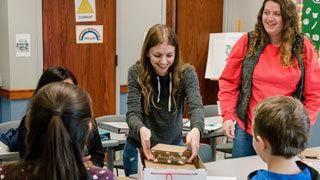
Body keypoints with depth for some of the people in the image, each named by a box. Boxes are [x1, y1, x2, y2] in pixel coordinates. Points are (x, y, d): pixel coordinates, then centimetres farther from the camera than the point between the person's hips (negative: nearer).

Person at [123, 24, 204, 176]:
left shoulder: (186, 73, -14)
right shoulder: (136, 73, -15)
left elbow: (196, 106, -27)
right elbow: (133, 113, -21)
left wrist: (196, 129, -50)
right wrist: (141, 129, -45)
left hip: (174, 146, 1)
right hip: (139, 149, -1)